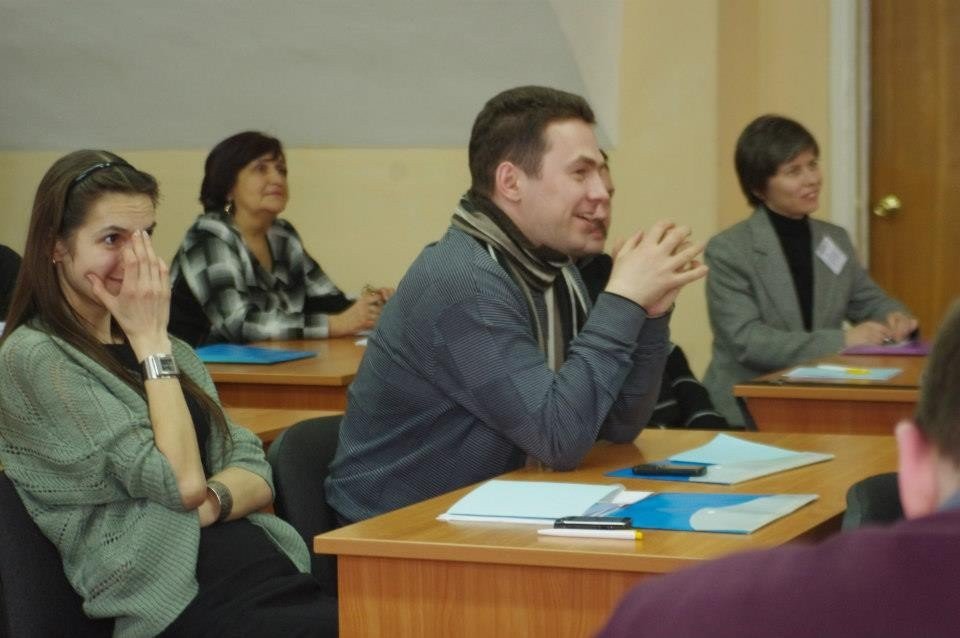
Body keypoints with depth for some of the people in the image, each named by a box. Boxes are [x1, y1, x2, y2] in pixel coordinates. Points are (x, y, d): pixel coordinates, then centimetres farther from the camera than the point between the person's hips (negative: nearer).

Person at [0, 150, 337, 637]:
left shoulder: (169, 349, 22)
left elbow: (256, 475, 15)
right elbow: (180, 481, -8)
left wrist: (209, 502, -7)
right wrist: (149, 338, -2)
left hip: (276, 569, 7)